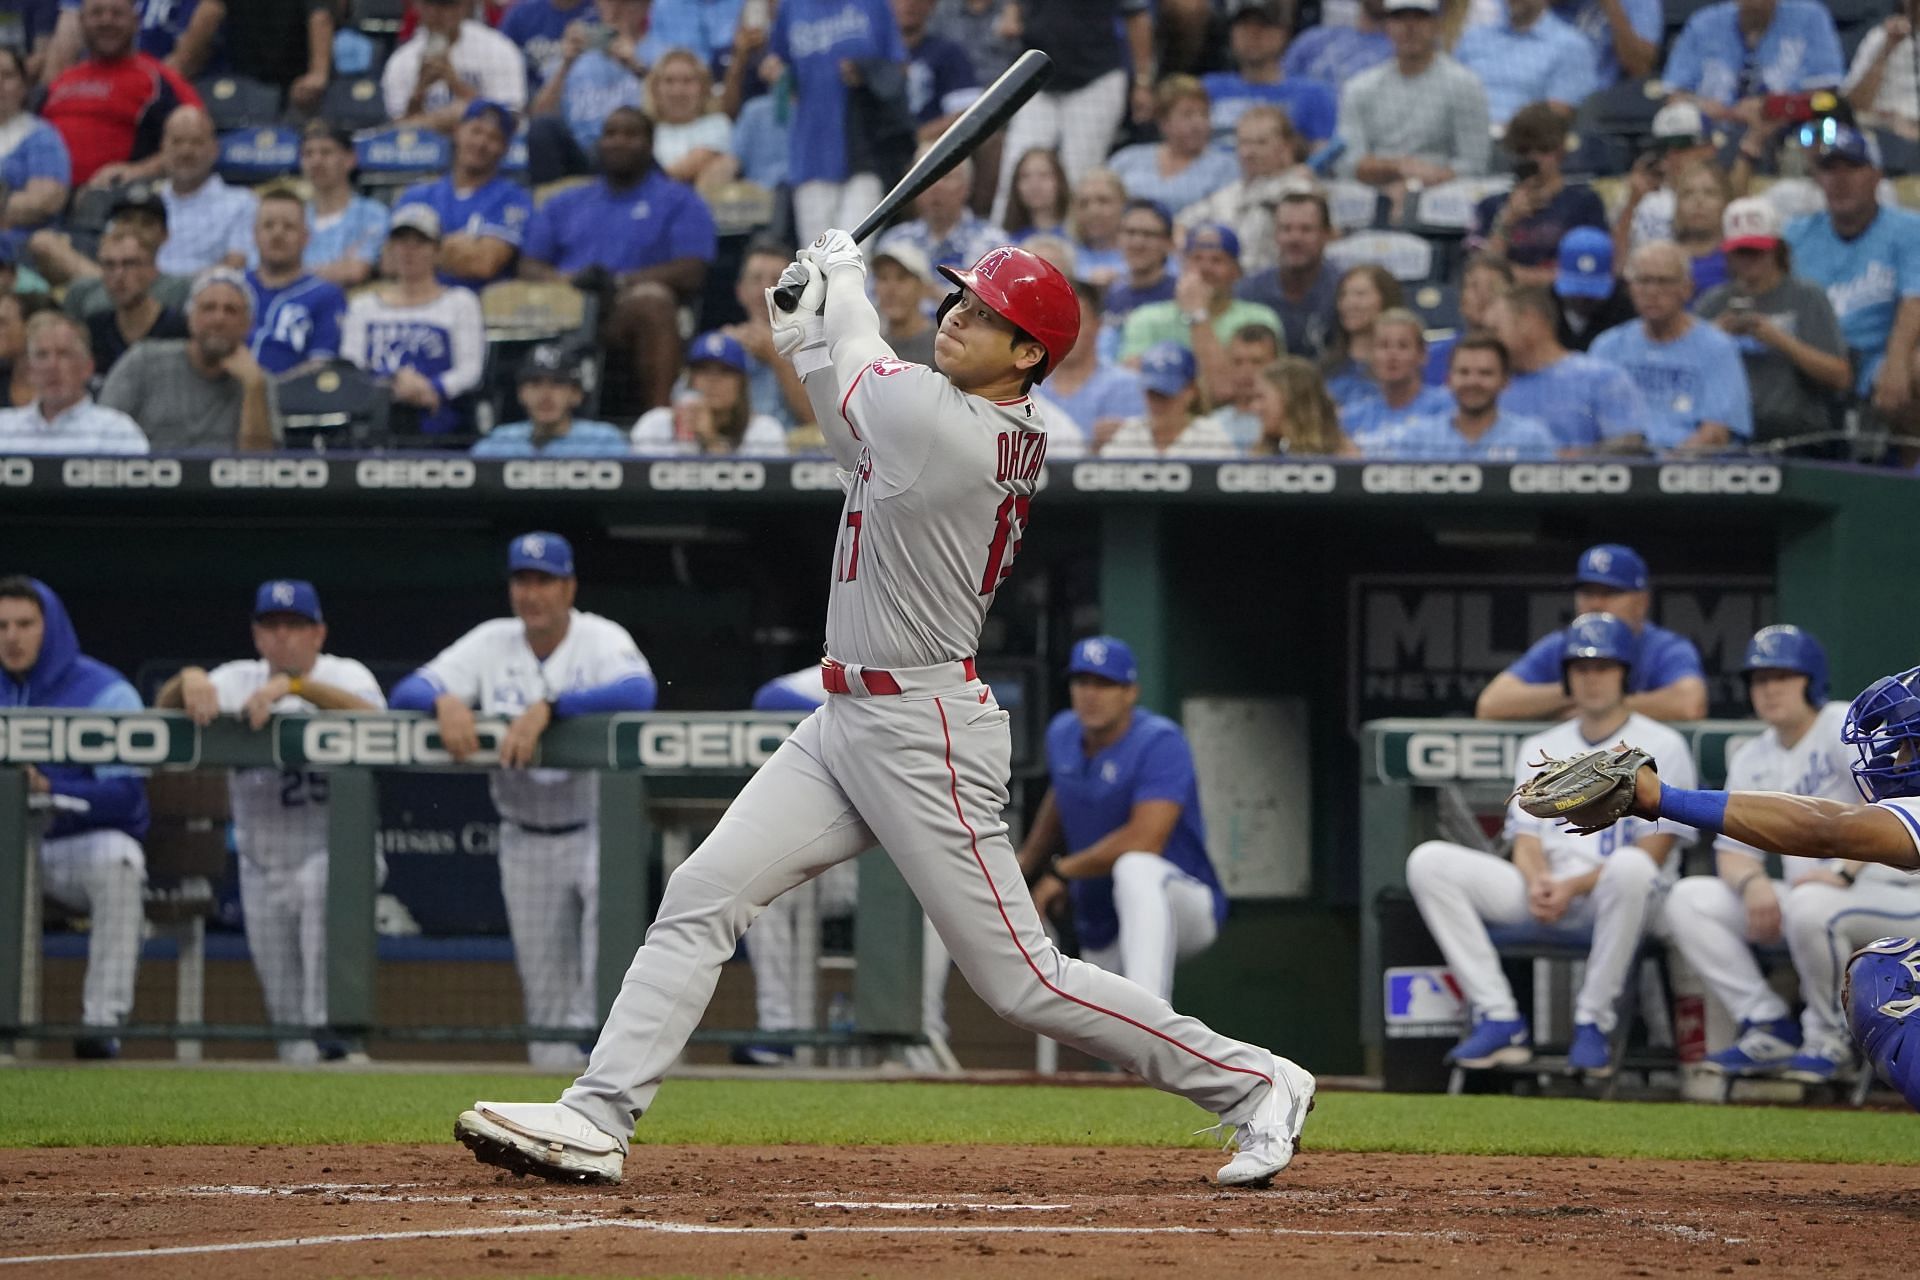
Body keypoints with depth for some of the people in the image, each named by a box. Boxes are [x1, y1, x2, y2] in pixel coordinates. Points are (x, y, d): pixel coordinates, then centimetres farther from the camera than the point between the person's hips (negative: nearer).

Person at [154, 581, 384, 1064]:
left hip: (334, 849, -4)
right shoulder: (238, 679, 9)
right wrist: (189, 680, -26)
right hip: (262, 863, 4)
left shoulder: (344, 675, -2)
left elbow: (373, 716, -24)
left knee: (323, 879, -35)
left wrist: (294, 685, -35)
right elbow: (163, 707, -3)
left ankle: (328, 1030, -34)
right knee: (281, 998, 3)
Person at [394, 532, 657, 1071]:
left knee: (609, 893, -33)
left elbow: (640, 692, -33)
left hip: (597, 827, -4)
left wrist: (546, 709, -43)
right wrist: (445, 699, -31)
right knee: (541, 984, 6)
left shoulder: (601, 639, -11)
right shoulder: (491, 643, 1)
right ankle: (553, 1063, 20)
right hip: (524, 838, 4)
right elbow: (405, 693, -6)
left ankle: (595, 1031, -33)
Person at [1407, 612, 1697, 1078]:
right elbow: (1526, 838, 12)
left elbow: (1654, 850, -6)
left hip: (1627, 899, -5)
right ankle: (1500, 1021, -23)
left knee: (1629, 868, -43)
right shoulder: (1540, 749, 20)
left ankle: (1594, 1022, -27)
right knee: (1429, 861, -17)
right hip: (1545, 892, 5)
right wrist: (1537, 882, -13)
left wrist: (1575, 886, -16)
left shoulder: (1662, 746, 4)